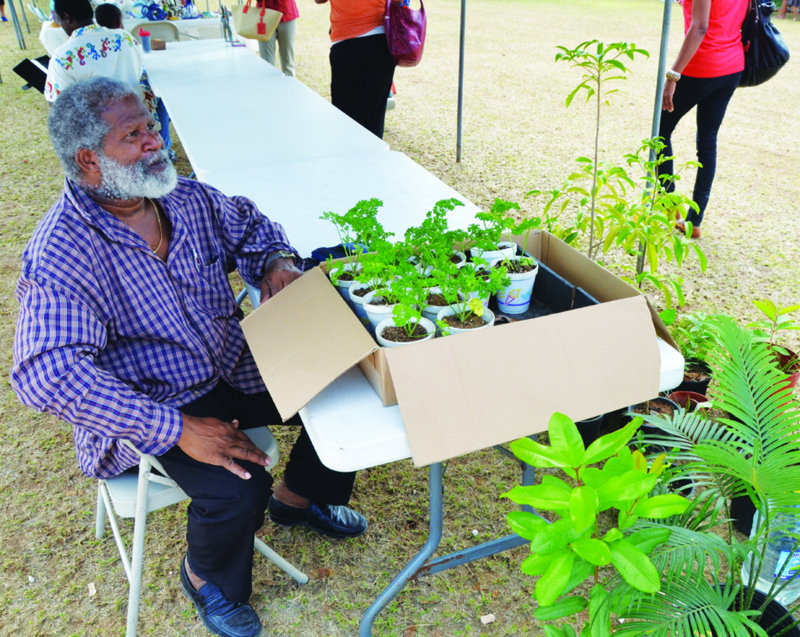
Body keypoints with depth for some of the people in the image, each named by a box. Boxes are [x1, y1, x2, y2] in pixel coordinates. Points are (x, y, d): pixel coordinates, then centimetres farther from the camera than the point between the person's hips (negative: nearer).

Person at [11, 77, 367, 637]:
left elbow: (248, 224, 17)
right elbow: (50, 374, -32)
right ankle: (208, 577, 11)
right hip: (150, 406, -6)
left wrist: (276, 261, -8)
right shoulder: (61, 254, -23)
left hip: (234, 367, 7)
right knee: (238, 488, -28)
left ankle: (298, 497, 25)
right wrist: (176, 428, -35)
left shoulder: (186, 197, -2)